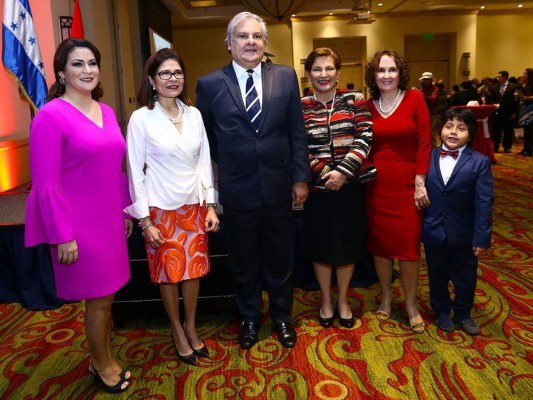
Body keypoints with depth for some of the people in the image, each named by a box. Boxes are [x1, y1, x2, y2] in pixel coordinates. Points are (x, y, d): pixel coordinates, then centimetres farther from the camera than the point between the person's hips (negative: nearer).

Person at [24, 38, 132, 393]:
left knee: (107, 295, 17)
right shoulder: (51, 115, -14)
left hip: (109, 220, 6)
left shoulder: (106, 112, 7)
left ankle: (103, 358, 38)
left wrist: (126, 210, 14)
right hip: (79, 225, -6)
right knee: (99, 298, 7)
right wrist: (63, 236, -16)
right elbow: (46, 184, -16)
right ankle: (103, 365, 32)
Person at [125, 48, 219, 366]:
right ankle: (178, 332, 30)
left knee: (194, 268, 12)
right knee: (168, 271, 9)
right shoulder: (141, 118, -9)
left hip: (194, 205, 4)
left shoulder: (194, 114, 2)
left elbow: (204, 161, 6)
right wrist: (144, 219, -10)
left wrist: (210, 205, 3)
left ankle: (192, 328, 32)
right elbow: (135, 171, -8)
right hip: (161, 208, -3)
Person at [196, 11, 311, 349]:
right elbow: (204, 136, 7)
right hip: (237, 191, -1)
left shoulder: (286, 76, 0)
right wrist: (228, 163, 7)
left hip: (279, 186, 1)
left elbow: (297, 132, 1)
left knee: (280, 257, 15)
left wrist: (300, 178, -2)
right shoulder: (210, 84, -4)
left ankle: (282, 316, 38)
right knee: (244, 261, 15)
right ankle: (250, 318, 37)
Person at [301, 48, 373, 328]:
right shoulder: (300, 107, 0)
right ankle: (326, 300, 31)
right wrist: (325, 174, -14)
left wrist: (343, 171, -16)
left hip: (350, 186, 1)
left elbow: (364, 138, -6)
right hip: (317, 187, 0)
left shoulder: (355, 100, 2)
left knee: (348, 243, 10)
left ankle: (342, 300, 31)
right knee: (320, 245, 10)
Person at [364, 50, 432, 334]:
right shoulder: (367, 106, 3)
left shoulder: (414, 99, -3)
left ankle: (411, 304, 22)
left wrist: (420, 183, -10)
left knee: (408, 244, 3)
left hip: (407, 184, -2)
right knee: (380, 242, 10)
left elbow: (424, 142, -6)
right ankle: (386, 296, 31)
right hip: (377, 185, 2)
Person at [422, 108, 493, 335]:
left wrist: (482, 238, -14)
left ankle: (463, 313, 39)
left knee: (465, 277, 16)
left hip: (463, 235, -1)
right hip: (433, 231, 1)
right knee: (437, 275, 17)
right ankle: (442, 311, 38)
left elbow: (484, 203, -11)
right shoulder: (428, 158, -2)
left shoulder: (480, 162, -8)